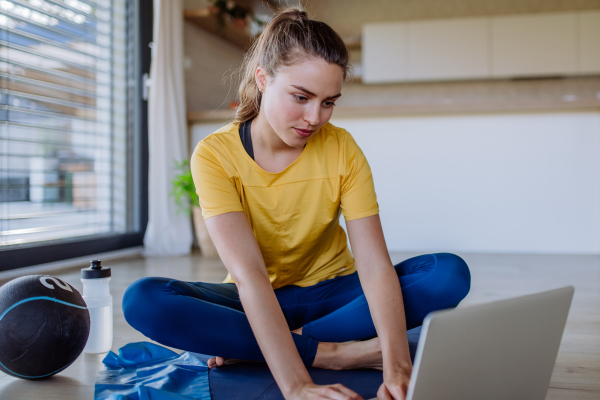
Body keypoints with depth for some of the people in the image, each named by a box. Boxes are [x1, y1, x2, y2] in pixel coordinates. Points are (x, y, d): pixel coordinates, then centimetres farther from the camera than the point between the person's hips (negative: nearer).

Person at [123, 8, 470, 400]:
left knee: (451, 273, -23)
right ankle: (340, 351, -26)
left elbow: (375, 265, -21)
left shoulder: (342, 148, -12)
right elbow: (249, 275, -30)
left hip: (332, 292, 2)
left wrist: (397, 366, -38)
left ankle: (248, 349, -22)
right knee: (142, 299, -29)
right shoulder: (215, 155, -18)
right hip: (256, 304, -2)